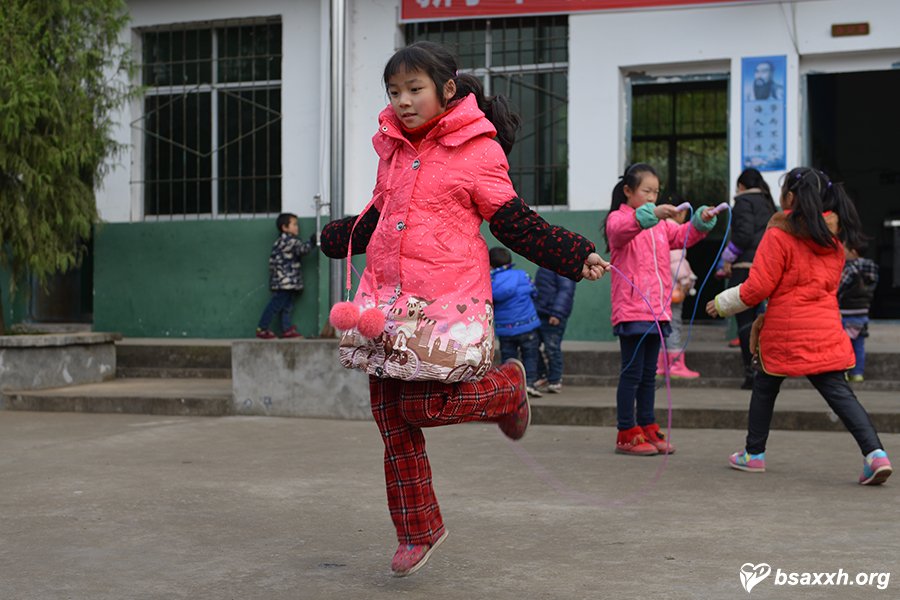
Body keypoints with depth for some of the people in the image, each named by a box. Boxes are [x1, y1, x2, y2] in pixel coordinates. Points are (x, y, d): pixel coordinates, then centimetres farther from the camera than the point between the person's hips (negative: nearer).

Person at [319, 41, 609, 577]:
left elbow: (517, 224, -4)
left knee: (421, 407, -11)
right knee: (393, 418, 5)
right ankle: (419, 531, 19)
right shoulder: (394, 149, 14)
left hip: (447, 302, -6)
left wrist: (577, 256, -13)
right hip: (387, 301, 6)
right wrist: (336, 238, 41)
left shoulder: (478, 152, -5)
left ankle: (507, 387, 19)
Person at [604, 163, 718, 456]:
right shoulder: (618, 218, -4)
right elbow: (620, 229, -27)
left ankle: (648, 429, 19)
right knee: (632, 373, -4)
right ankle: (627, 434, 1)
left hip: (656, 311, 7)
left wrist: (702, 221, -12)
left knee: (649, 374, 12)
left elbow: (684, 236, 8)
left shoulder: (660, 224, 20)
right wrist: (650, 213, -42)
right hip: (631, 310, -7)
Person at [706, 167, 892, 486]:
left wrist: (722, 304, 5)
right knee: (838, 391, 1)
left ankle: (754, 453, 24)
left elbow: (758, 287, -13)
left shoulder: (779, 235, -11)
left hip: (785, 331, -4)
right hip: (826, 331, 5)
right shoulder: (833, 237, 10)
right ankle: (875, 452, -15)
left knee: (765, 386, 15)